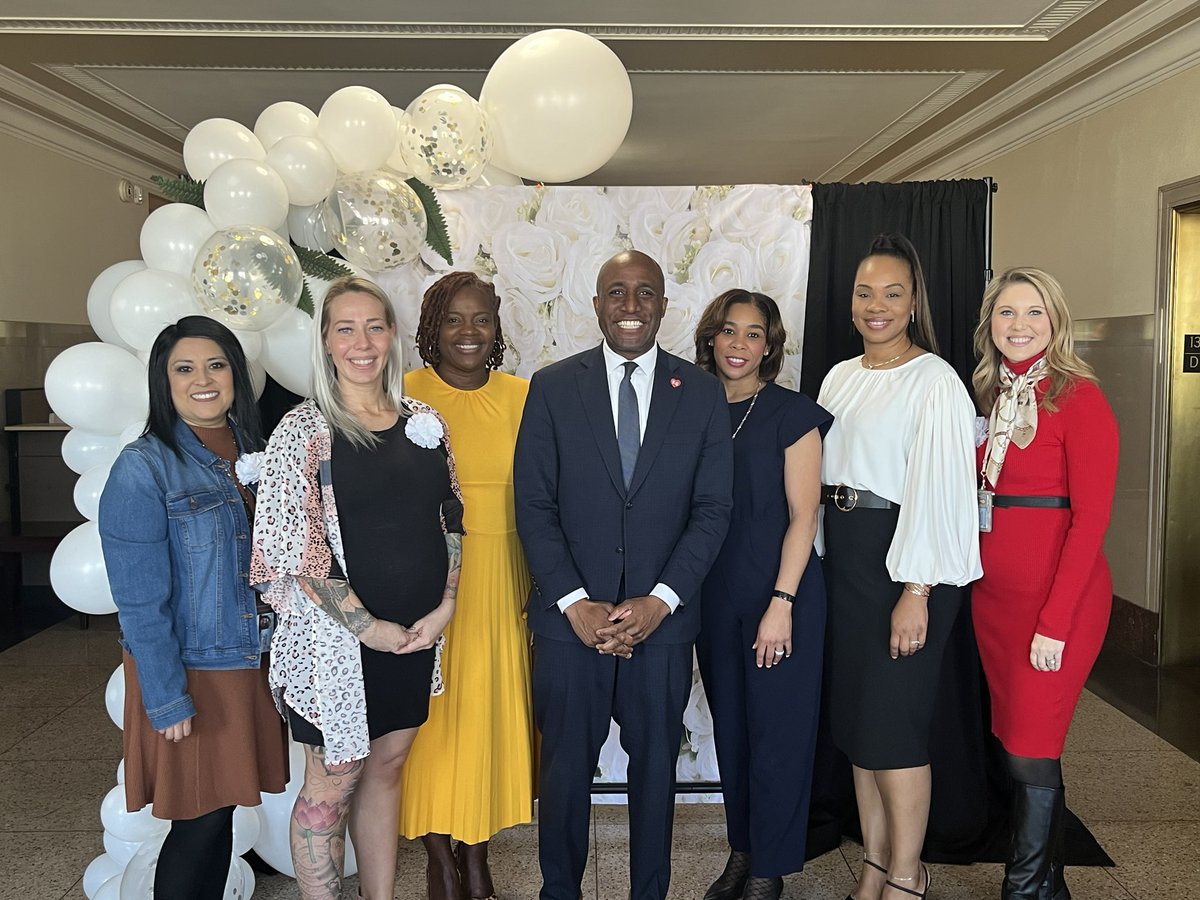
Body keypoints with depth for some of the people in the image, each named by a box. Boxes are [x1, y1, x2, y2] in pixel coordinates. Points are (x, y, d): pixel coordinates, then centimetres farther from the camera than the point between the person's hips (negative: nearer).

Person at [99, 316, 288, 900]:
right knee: (199, 821, 6)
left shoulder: (254, 452, 4)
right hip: (189, 671, -5)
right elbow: (140, 599, -16)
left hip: (254, 663, 5)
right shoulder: (143, 467, -14)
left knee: (224, 809, 16)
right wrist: (167, 699, -16)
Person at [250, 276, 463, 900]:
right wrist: (368, 626, -15)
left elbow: (449, 518, 9)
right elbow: (296, 549, -13)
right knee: (332, 784, 7)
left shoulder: (423, 421, 6)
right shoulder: (305, 429, -9)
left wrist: (445, 605, -2)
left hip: (418, 632, 5)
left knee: (386, 767, 17)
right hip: (338, 637, -5)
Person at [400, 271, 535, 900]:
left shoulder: (521, 397, 2)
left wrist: (535, 584, 2)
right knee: (429, 713, 8)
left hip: (499, 582, 2)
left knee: (490, 712, 11)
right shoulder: (403, 395, -5)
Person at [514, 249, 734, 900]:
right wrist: (575, 603, -11)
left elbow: (712, 508, 0)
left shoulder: (702, 393, 3)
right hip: (570, 617, 0)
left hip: (662, 619, 1)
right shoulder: (552, 387, 1)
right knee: (565, 767, 12)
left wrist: (660, 600, -10)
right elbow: (534, 505, -3)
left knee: (656, 766, 14)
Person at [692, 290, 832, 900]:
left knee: (777, 730, 5)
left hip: (780, 596, -4)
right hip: (714, 596, 5)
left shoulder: (792, 414, -6)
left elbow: (803, 515, -10)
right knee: (729, 729, 15)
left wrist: (782, 603, -16)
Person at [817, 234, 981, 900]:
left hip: (902, 561, -7)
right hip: (841, 557, 7)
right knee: (855, 717, 13)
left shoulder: (934, 380, -9)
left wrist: (916, 592, -20)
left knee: (891, 724, -2)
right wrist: (828, 555, 8)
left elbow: (937, 489, -15)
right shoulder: (840, 377, 12)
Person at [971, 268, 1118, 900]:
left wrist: (1054, 623, -18)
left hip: (1058, 595, -6)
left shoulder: (1078, 397, -10)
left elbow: (1091, 517, -14)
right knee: (1013, 739, 14)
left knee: (1030, 752, -1)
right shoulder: (992, 397, 10)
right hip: (993, 591, 7)